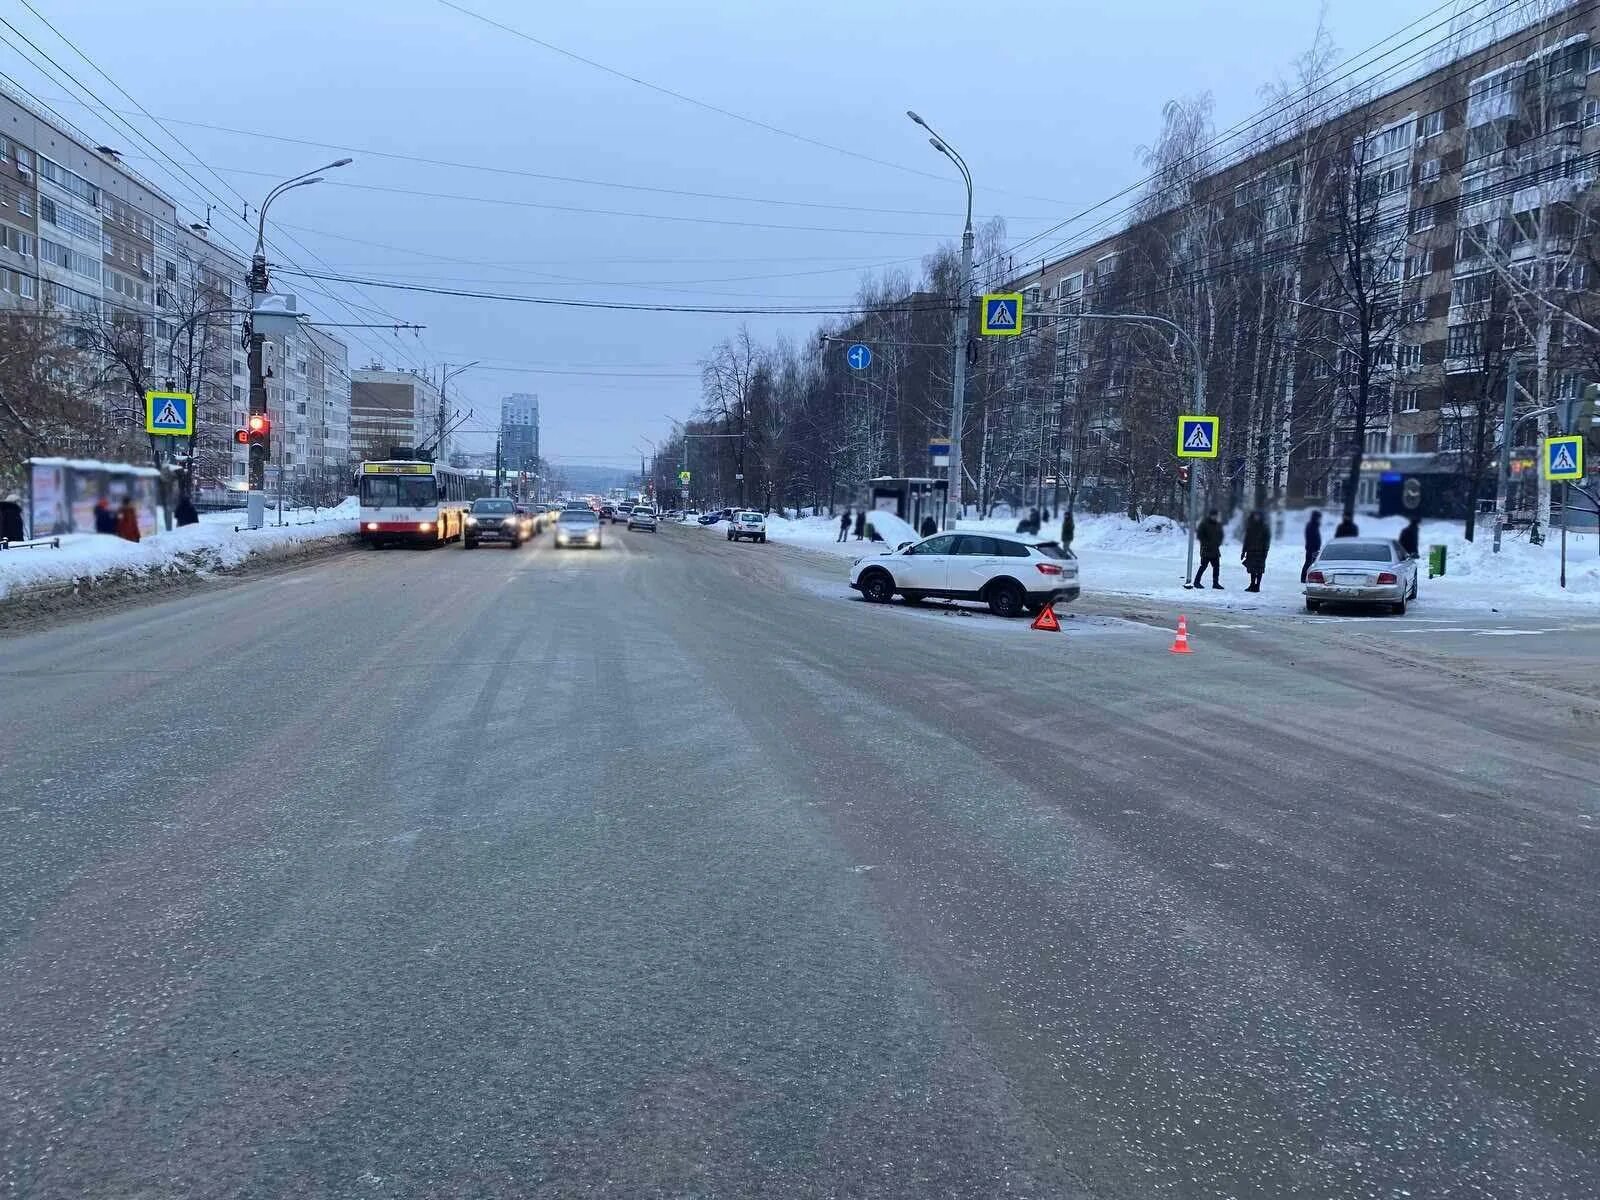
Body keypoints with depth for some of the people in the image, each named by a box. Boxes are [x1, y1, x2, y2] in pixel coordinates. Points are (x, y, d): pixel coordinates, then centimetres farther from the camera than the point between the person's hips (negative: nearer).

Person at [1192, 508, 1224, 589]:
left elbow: (1221, 535, 22)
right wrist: (1206, 543, -14)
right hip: (1206, 549, -6)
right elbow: (1199, 535, -9)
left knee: (1217, 566, 5)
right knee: (1203, 566, -7)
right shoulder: (1204, 524, -7)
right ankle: (1196, 582, 1)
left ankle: (1215, 583, 11)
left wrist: (1218, 543, 6)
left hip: (1215, 550, 6)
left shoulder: (1218, 524, 12)